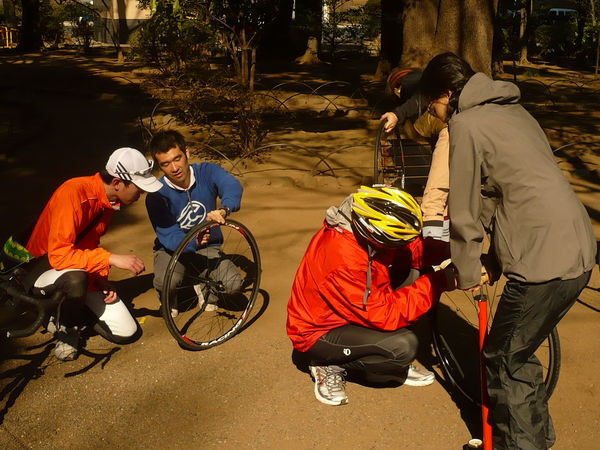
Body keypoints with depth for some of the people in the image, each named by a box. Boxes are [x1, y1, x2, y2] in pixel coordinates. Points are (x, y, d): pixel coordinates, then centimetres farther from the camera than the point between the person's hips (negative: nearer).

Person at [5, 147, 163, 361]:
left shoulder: (109, 199, -2)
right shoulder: (73, 192, -29)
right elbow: (58, 255, -36)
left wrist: (102, 278, -5)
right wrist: (111, 258, -40)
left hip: (85, 273, 7)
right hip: (43, 269, -6)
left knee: (127, 333, -6)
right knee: (76, 277, -43)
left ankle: (71, 314, 17)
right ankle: (66, 328, -10)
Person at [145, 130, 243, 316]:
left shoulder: (207, 172, -14)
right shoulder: (157, 196, -19)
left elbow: (232, 185, -35)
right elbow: (169, 237, -26)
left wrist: (223, 209, -58)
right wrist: (194, 241, -47)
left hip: (208, 247, 2)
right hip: (172, 249, -1)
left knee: (232, 283, -24)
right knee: (165, 282, -34)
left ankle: (204, 287, 13)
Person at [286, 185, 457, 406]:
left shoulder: (366, 231, -14)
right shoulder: (344, 259, -37)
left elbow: (413, 249, -2)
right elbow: (383, 315, -31)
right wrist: (437, 282, -28)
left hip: (348, 312, 8)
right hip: (318, 333, -8)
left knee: (415, 273, -5)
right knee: (404, 345, -28)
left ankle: (395, 360, 7)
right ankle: (332, 367, -3)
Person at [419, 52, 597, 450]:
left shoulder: (467, 123, -8)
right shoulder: (511, 110, 19)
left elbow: (464, 211, -6)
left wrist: (468, 273, 6)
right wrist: (492, 257, 22)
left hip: (545, 262, -9)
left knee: (505, 361, 7)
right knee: (517, 352, 23)